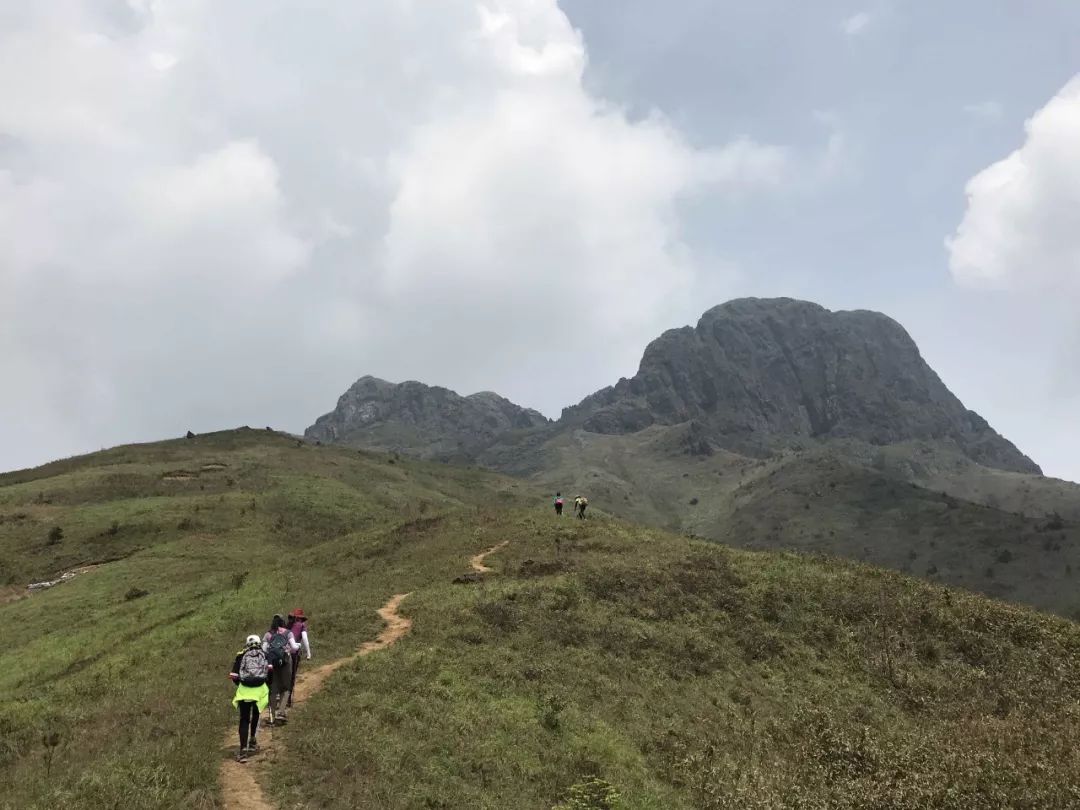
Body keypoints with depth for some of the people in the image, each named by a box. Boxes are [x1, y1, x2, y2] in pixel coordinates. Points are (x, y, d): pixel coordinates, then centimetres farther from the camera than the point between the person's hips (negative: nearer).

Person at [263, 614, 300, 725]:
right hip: (286, 660, -2)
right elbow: (294, 647, -3)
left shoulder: (268, 634, 9)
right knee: (285, 688, 7)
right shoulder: (287, 633, 5)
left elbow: (263, 650, -1)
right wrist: (298, 645, 17)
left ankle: (273, 716, 10)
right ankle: (281, 712, -9)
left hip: (272, 662, 2)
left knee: (273, 689, 8)